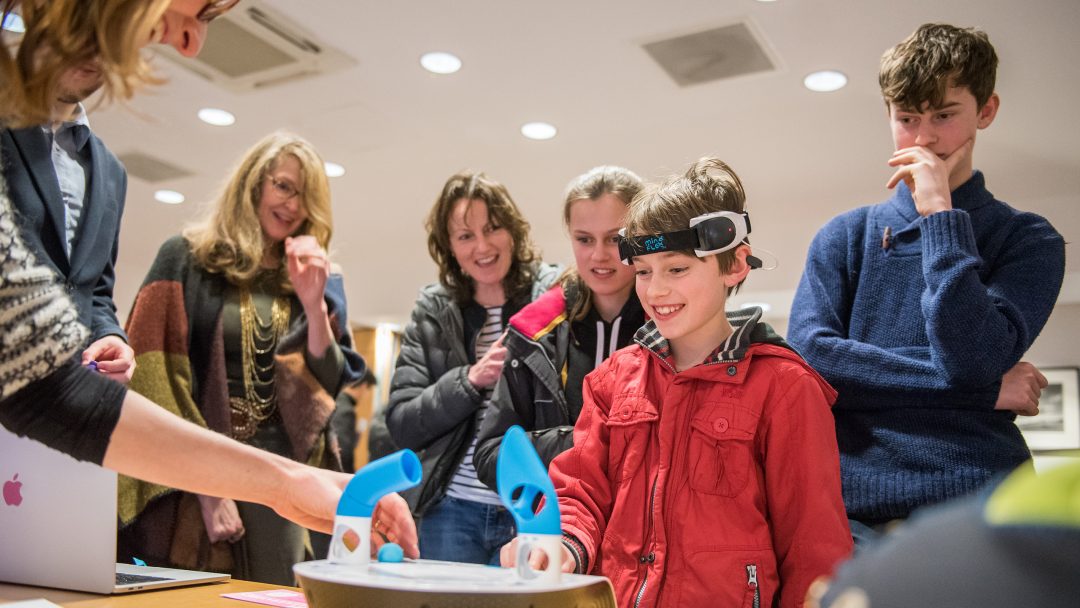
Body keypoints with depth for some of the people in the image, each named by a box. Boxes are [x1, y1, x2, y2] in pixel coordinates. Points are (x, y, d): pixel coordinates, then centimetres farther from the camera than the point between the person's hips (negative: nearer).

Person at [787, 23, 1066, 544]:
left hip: (974, 504, -1)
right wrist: (986, 389, -6)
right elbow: (809, 355, -5)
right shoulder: (844, 237, 11)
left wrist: (939, 211, -6)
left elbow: (973, 359, -10)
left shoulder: (1028, 241, 7)